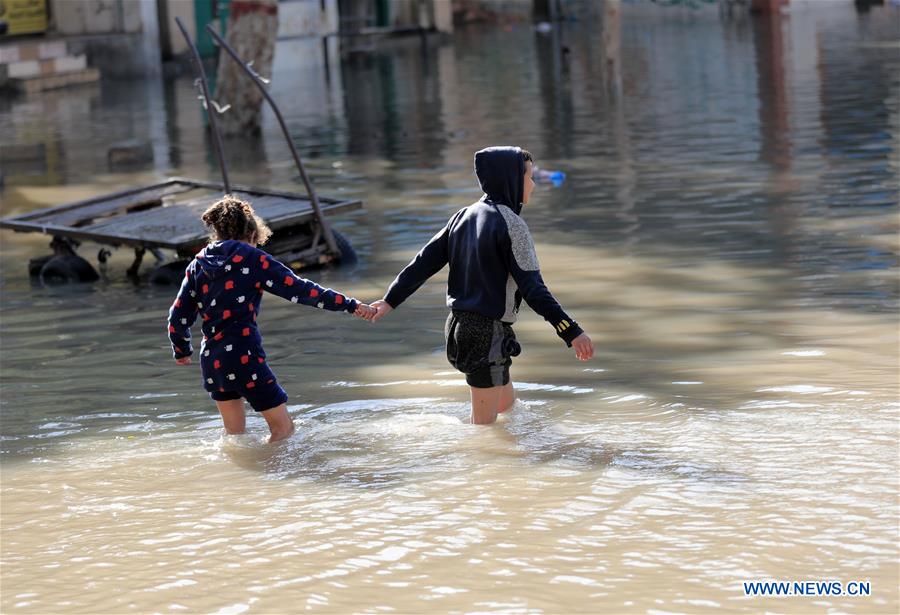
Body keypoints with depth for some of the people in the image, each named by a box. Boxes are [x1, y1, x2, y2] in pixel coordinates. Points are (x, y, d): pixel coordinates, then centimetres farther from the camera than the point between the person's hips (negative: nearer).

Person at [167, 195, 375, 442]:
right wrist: (351, 305, -7)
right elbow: (300, 290, -9)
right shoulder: (252, 259, -4)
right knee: (283, 427, 5)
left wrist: (181, 351, 31)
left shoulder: (198, 265, 9)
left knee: (233, 435, 20)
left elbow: (178, 318, 12)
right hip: (244, 357, -6)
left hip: (212, 361, 6)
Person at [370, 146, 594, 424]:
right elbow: (532, 288, -22)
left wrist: (391, 300, 15)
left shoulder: (464, 216, 9)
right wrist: (571, 331, -25)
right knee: (485, 423, -1)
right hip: (489, 332, -8)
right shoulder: (510, 224, -15)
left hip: (460, 325, 8)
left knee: (506, 401, 22)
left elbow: (425, 261, 9)